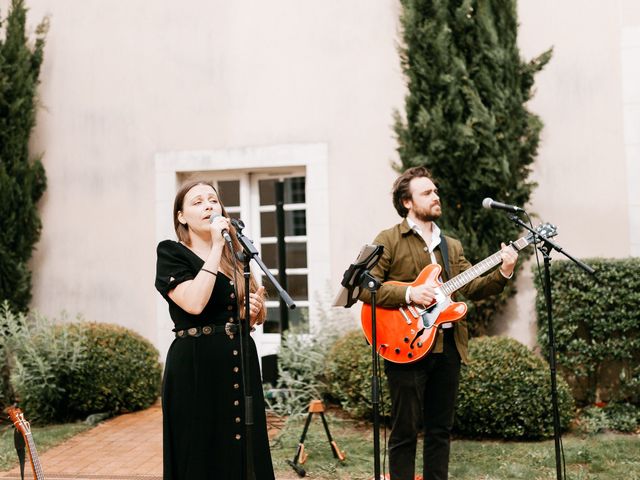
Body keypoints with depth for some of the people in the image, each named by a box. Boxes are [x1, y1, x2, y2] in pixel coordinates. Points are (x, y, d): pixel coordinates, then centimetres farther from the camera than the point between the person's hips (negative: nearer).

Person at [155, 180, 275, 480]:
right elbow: (195, 303, -22)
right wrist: (216, 247, -18)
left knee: (245, 451, 9)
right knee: (202, 455, 0)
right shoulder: (171, 253, -4)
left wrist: (255, 310, -1)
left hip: (241, 366, 6)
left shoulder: (234, 256, 13)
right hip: (196, 368, -6)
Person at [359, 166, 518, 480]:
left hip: (448, 346, 6)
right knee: (405, 431, 0)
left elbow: (472, 288, 11)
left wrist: (502, 273, -5)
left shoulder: (452, 246, 18)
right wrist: (408, 294, -19)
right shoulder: (389, 240, -2)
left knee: (440, 429, 12)